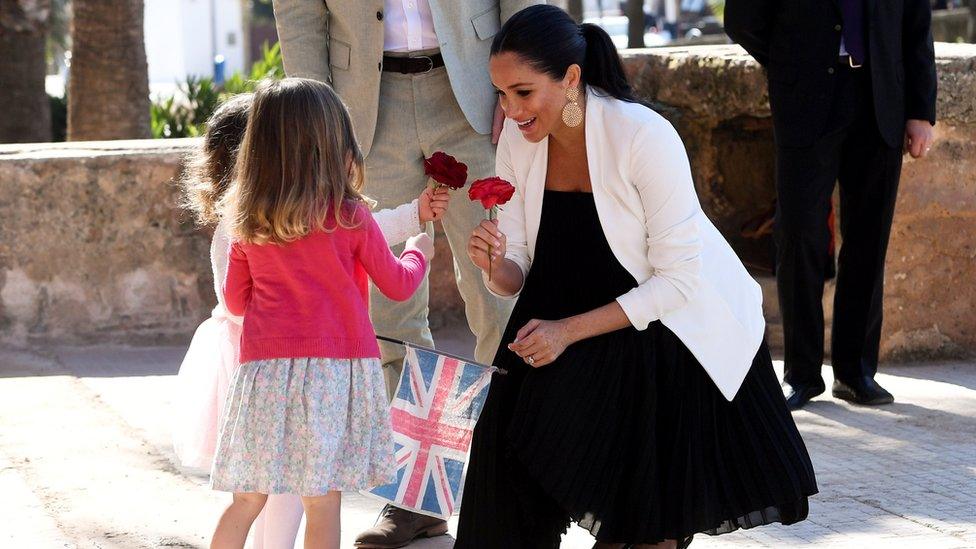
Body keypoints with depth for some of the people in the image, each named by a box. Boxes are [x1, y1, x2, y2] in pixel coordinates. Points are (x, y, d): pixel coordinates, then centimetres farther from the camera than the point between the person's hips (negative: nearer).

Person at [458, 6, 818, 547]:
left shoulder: (645, 137, -27)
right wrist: (495, 264, -27)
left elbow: (681, 279, -24)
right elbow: (519, 278, -3)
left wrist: (570, 331, -29)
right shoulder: (518, 139, -10)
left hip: (677, 329, -4)